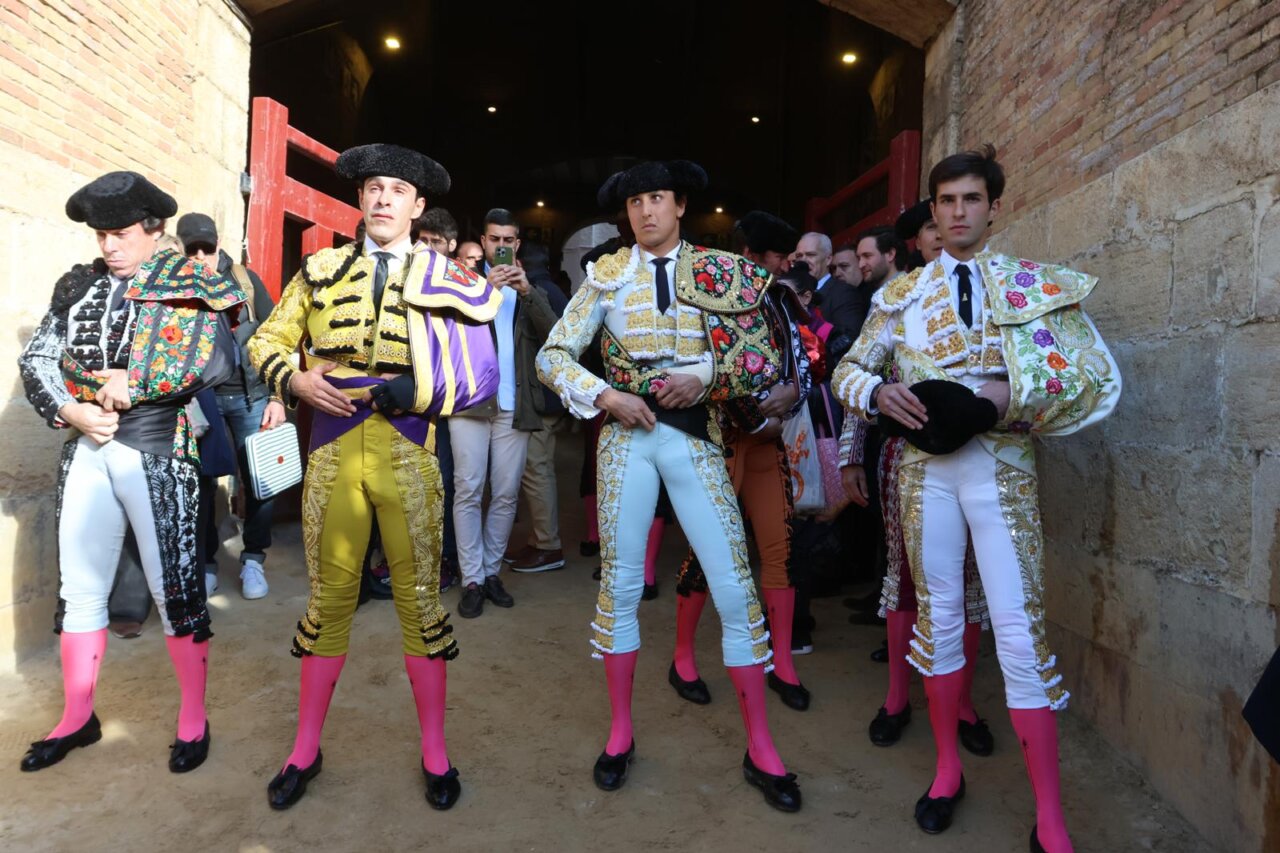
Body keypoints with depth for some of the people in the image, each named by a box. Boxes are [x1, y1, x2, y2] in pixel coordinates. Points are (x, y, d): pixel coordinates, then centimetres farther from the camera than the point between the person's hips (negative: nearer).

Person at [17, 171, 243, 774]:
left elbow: (217, 360, -17)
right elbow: (36, 357, 8)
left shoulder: (186, 284, -4)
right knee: (80, 587, 12)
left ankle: (193, 718, 17)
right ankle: (77, 717, 29)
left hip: (157, 452, -5)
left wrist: (132, 383, -15)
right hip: (87, 450, 5)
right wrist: (69, 409, -9)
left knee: (174, 587, 1)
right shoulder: (79, 285, 11)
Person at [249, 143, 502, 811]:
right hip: (332, 449, 2)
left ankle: (434, 754, 21)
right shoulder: (321, 270, 11)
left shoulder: (445, 279, 4)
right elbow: (267, 340, 15)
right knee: (329, 594, 11)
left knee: (419, 598, 5)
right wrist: (296, 381, -7)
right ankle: (306, 749, 28)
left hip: (408, 454, -1)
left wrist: (393, 393, -14)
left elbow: (477, 376, -4)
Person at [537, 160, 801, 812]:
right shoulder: (607, 275, 6)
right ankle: (621, 731, 25)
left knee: (735, 588, -2)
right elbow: (553, 355, 3)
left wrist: (705, 378, -15)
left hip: (695, 437, 0)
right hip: (627, 435, 1)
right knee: (620, 583, 6)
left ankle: (760, 747, 14)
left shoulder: (719, 272, 5)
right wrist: (607, 397, -11)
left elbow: (763, 361, 2)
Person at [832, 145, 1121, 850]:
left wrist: (1004, 395, -16)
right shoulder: (901, 292, 10)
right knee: (937, 613, 10)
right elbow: (847, 369, 12)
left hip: (1000, 463, -2)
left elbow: (1100, 380, -2)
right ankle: (947, 768, 28)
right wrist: (880, 393, -11)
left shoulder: (1036, 284, 5)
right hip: (924, 462, 2)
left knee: (1019, 628, -4)